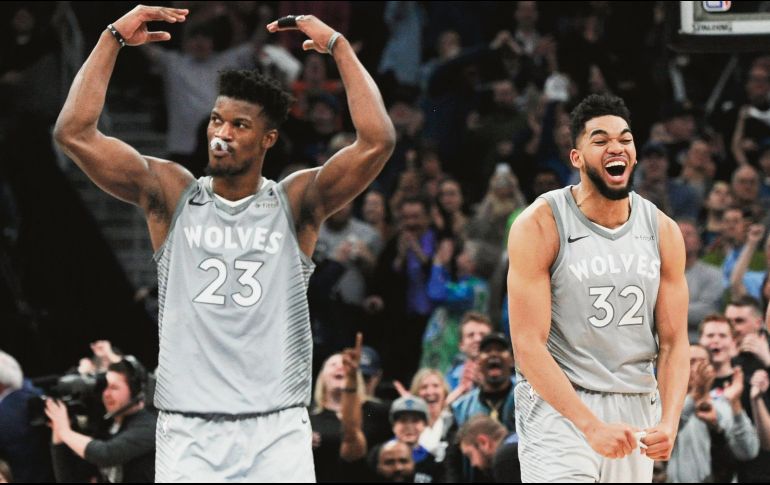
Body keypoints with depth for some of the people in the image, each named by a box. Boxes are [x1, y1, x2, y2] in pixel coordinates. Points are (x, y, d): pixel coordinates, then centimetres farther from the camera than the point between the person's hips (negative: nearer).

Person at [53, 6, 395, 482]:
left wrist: (339, 47, -8)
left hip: (277, 429, 0)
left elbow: (377, 142, -10)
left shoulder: (296, 202, 4)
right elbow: (75, 133, -2)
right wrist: (114, 38, -3)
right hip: (189, 429, 0)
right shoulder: (171, 195, 6)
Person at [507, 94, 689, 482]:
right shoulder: (539, 226, -10)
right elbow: (528, 346, -15)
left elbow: (673, 341, 5)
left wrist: (669, 422, -13)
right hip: (559, 408, -5)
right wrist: (592, 426, -24)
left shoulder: (662, 231, 4)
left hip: (636, 408, 5)